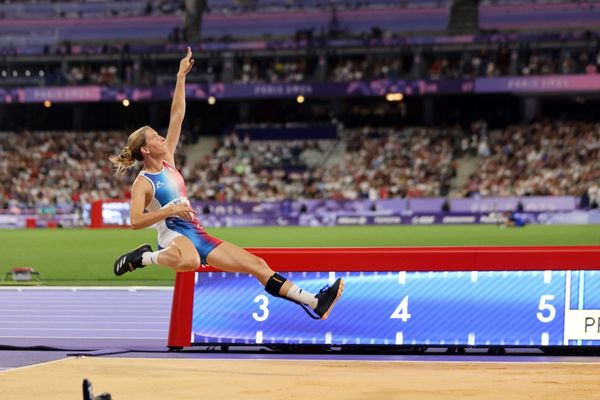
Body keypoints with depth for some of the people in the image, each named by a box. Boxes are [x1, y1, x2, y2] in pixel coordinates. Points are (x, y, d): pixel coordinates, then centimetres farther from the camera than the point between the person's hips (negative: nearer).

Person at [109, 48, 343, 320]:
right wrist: (169, 210, -25)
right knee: (189, 261, -46)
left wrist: (181, 77, 10)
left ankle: (313, 303, -7)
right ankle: (143, 257, -17)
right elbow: (135, 221, -18)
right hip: (174, 237, -8)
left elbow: (177, 115, 12)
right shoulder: (142, 183, -6)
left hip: (198, 236, 8)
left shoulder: (167, 160, 13)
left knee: (257, 264, -2)